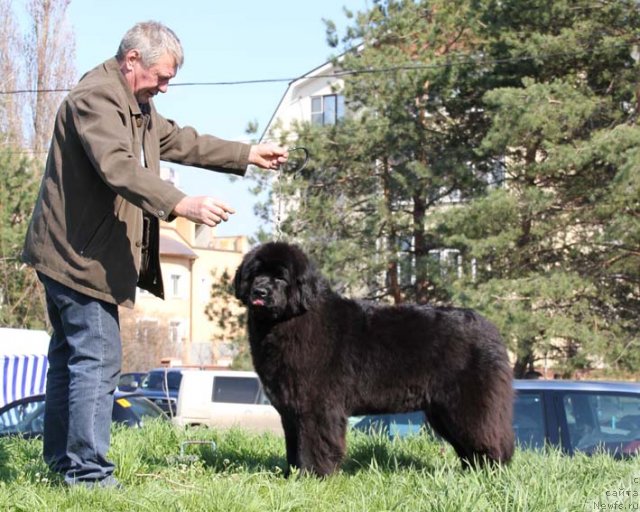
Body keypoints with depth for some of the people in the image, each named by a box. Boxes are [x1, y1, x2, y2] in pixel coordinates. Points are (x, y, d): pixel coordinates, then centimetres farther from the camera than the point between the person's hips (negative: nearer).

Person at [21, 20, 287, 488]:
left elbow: (178, 141, 25)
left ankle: (61, 459, 26)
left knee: (70, 356, 16)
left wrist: (247, 155, 21)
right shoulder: (96, 98, -20)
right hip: (78, 253, -11)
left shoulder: (136, 102, 16)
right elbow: (119, 168, -34)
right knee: (98, 361, -11)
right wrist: (183, 204, -45)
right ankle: (87, 471, -7)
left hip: (76, 254, 11)